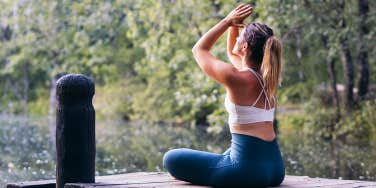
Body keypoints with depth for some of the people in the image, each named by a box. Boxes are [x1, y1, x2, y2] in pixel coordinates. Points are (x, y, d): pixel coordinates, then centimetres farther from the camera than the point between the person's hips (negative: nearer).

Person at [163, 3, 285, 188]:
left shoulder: (237, 78, -14)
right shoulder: (267, 77, 8)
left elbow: (199, 50, 2)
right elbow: (231, 52, 26)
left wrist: (228, 21, 3)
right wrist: (233, 25, 14)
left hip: (248, 169, -8)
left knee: (171, 159, 2)